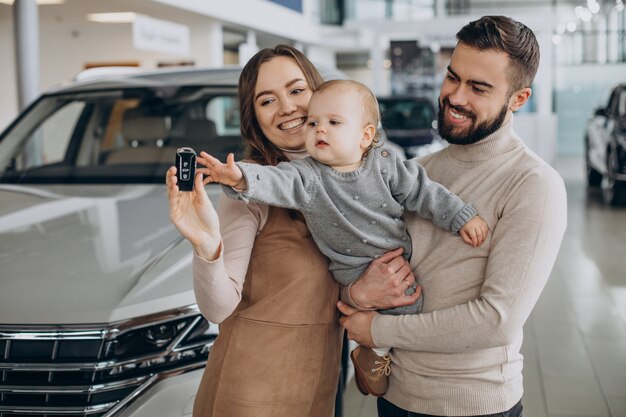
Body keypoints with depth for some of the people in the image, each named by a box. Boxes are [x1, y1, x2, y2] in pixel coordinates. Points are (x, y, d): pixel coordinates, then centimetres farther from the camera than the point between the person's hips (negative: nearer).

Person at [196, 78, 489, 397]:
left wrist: (462, 217, -1)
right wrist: (241, 177, -46)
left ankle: (375, 350, 28)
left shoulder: (385, 165, -4)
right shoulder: (308, 176, -10)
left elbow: (423, 193, 1)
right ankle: (372, 355, 9)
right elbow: (275, 181, -26)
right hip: (357, 272, -4)